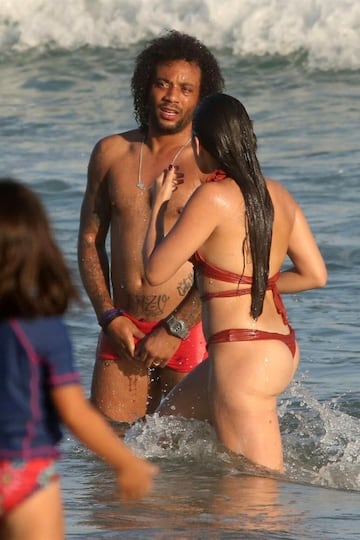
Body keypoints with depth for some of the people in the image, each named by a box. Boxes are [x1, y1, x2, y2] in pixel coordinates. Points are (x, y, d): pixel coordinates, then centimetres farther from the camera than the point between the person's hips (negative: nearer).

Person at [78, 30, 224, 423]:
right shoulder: (111, 153, 8)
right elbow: (90, 241, 12)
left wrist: (174, 331, -14)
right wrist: (110, 317, -1)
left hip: (189, 330, -3)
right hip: (122, 329, 4)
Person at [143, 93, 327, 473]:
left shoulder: (214, 196, -16)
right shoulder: (277, 195, 6)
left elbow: (155, 271, -11)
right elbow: (315, 275, 10)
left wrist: (159, 204, 3)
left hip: (242, 355, -9)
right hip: (281, 347, 9)